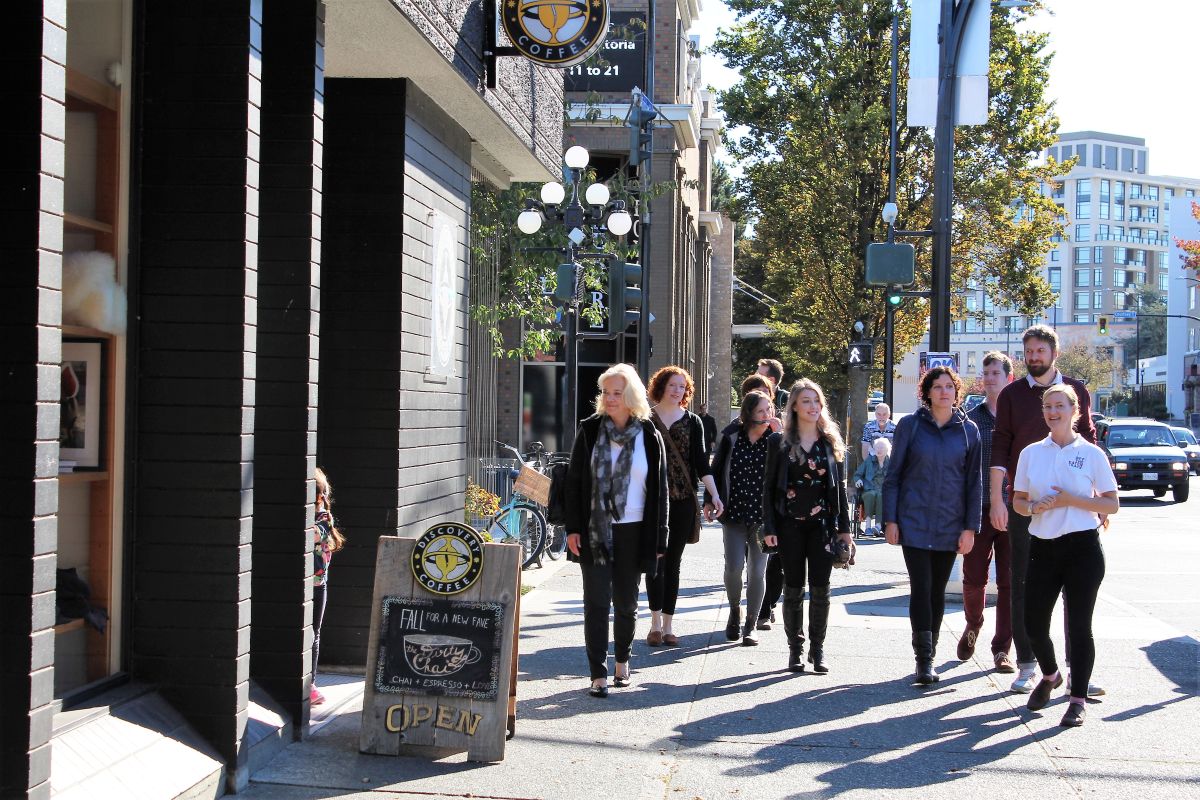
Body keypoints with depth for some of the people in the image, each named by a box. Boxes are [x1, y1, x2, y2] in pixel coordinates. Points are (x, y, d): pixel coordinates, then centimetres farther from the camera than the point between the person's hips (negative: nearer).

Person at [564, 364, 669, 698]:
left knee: (626, 603, 10)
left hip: (632, 532, 0)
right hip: (595, 530, 0)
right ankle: (598, 675, 3)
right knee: (596, 603, -2)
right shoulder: (589, 431, 1)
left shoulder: (649, 437, 0)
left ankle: (622, 659, 33)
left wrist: (658, 538, 0)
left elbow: (659, 490, 3)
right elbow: (574, 481, 3)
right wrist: (573, 528, -4)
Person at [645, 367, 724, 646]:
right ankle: (656, 623, 2)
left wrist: (715, 495, -8)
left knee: (672, 563, 5)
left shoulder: (692, 422, 8)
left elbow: (701, 462, 3)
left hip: (682, 501, 1)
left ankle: (667, 625, 12)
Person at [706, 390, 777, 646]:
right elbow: (716, 469, 10)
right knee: (734, 567, -7)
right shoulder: (731, 436, 0)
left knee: (757, 571, 2)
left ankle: (750, 625, 16)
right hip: (734, 512, 0)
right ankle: (735, 610, 22)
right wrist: (709, 500, 5)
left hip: (762, 515, 0)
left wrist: (779, 437, -19)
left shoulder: (777, 439, -3)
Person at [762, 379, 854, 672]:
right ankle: (795, 649, 14)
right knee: (794, 588, 4)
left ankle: (818, 648, 10)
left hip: (822, 524, 1)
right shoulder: (781, 444, 2)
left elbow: (839, 487, 9)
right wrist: (769, 528, -5)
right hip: (790, 525, -1)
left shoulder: (831, 443, 7)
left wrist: (844, 528, 4)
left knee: (820, 588, -2)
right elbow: (769, 488, 2)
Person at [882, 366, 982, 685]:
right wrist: (890, 520, -3)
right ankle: (924, 659, -6)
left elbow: (974, 482, 6)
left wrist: (970, 527, 0)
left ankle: (928, 655, 20)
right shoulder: (910, 425, 0)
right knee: (921, 587, -8)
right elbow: (893, 475, 2)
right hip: (914, 523, -2)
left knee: (937, 590, 9)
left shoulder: (968, 430, 4)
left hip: (950, 525, 2)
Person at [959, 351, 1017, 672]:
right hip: (978, 510, 1)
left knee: (1009, 582, 1)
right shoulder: (970, 419, 8)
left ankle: (1002, 649, 9)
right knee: (973, 578, 2)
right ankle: (973, 627, 31)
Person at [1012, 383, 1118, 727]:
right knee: (1034, 624, 4)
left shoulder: (1092, 454, -1)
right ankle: (1049, 676, 33)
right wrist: (1035, 506, -10)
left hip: (1082, 547, -3)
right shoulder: (1031, 453, 8)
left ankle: (1078, 699, 10)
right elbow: (1017, 502, 12)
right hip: (1042, 547, 3)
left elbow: (1112, 505, 0)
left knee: (1079, 626, -1)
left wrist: (1071, 500, -14)